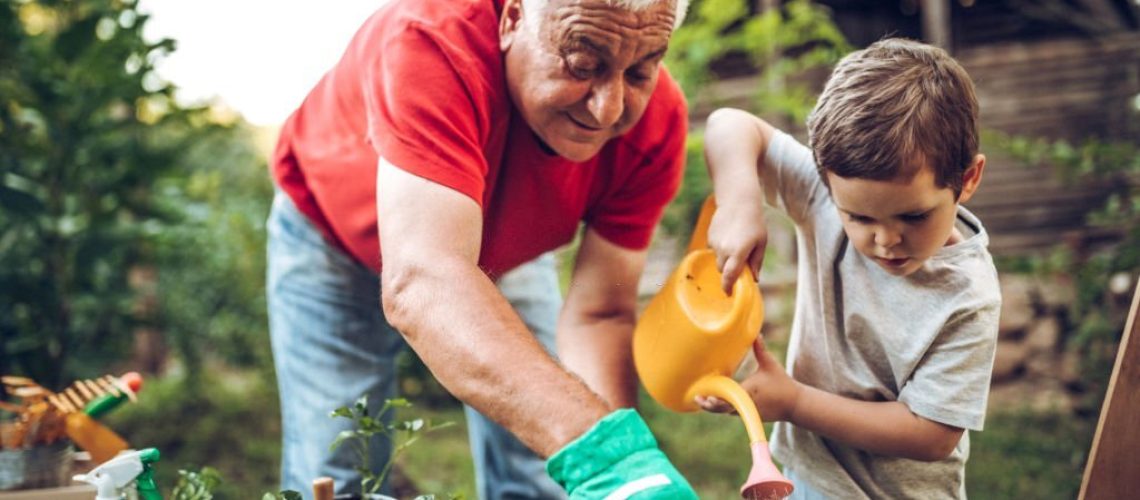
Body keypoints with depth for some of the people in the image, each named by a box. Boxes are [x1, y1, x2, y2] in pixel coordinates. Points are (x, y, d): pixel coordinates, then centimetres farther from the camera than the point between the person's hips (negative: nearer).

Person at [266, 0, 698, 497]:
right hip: (334, 237, -3)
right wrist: (599, 448, -66)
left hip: (505, 249, 3)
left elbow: (598, 314, -22)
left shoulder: (658, 118, -28)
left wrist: (617, 457, -41)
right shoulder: (431, 43, -43)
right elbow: (419, 285, -54)